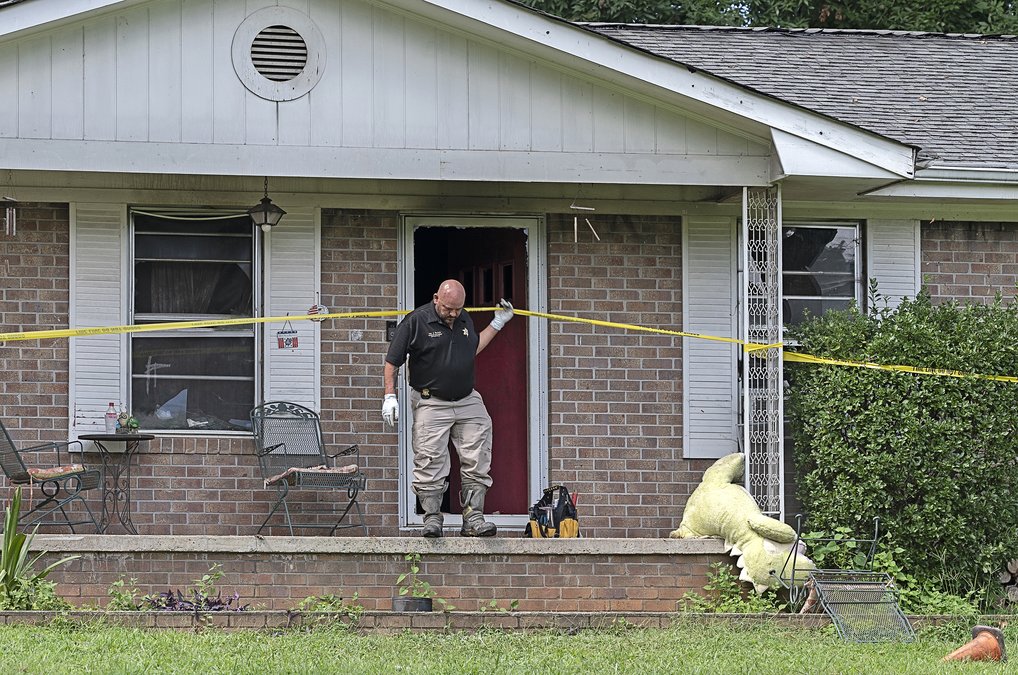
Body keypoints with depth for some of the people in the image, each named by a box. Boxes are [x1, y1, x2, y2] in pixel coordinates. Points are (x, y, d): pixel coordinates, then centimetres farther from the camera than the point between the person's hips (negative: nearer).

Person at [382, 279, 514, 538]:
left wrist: (497, 323, 25)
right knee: (430, 465, -5)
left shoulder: (465, 320, 10)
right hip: (431, 404, -5)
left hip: (468, 401, 5)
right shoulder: (417, 321, -7)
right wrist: (390, 395, -8)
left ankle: (473, 520, 3)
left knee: (477, 465, -1)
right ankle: (432, 519, 4)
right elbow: (393, 360, -3)